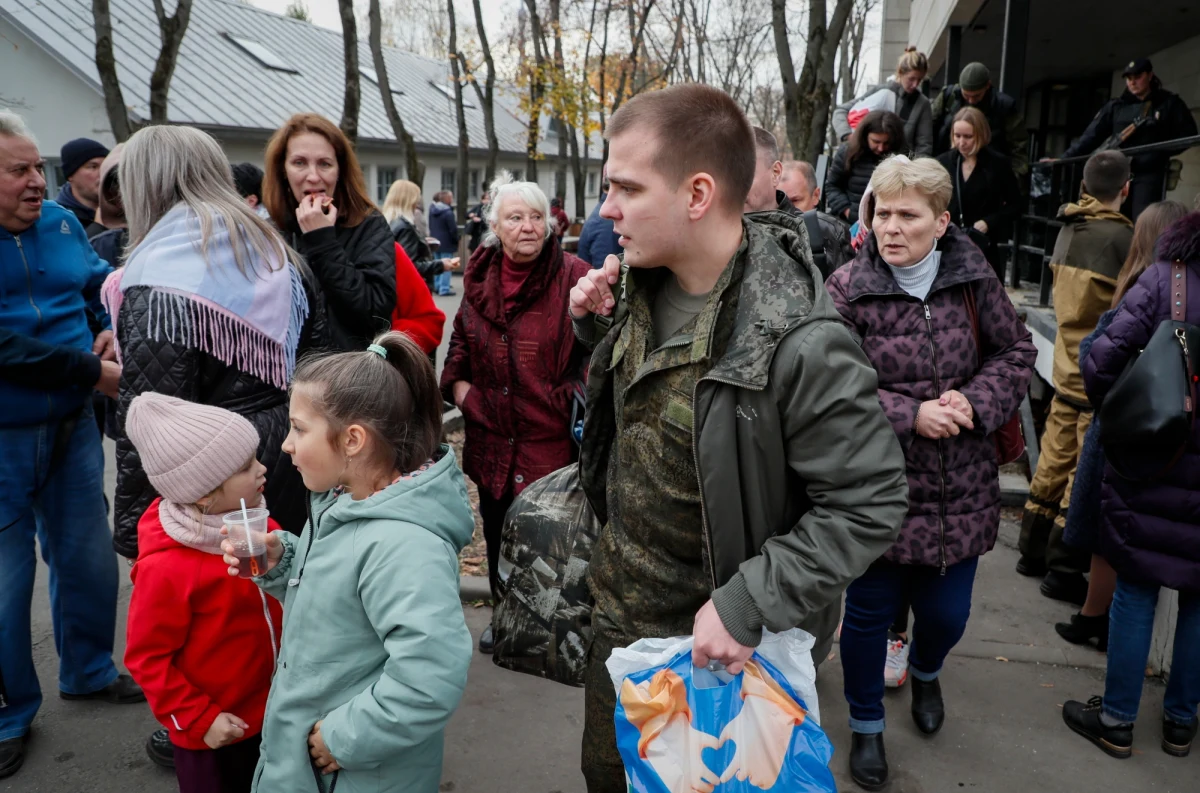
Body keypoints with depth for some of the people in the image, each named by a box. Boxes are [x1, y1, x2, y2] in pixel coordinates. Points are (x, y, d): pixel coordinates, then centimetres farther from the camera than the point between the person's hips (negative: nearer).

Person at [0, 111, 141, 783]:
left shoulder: (61, 222, 5)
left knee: (89, 560, 17)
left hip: (72, 425, 5)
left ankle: (89, 671, 39)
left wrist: (112, 330, -10)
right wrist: (91, 372, -20)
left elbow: (104, 284, 12)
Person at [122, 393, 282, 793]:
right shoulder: (167, 568, -25)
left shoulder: (259, 526, -7)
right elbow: (146, 657, -16)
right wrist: (199, 719, -15)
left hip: (269, 713, 6)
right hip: (211, 734, -6)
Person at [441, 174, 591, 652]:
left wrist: (577, 404, -21)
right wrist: (459, 387, 5)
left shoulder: (572, 276, -11)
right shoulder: (480, 277, 6)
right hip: (492, 440, 6)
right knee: (497, 534, 19)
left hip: (551, 440, -5)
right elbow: (461, 343, 19)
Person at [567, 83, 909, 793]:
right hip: (620, 610, 7)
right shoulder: (642, 285, -5)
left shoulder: (799, 342, -29)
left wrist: (748, 607, -27)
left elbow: (872, 503, -23)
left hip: (719, 639, -6)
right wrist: (600, 323, -6)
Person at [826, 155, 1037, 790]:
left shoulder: (974, 277, -3)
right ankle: (866, 725, 38)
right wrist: (910, 415, -22)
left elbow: (1016, 352, 5)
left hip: (960, 491, 3)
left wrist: (976, 401, -12)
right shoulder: (848, 290, -13)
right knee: (870, 612, 12)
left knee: (948, 612, 17)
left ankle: (925, 672, 54)